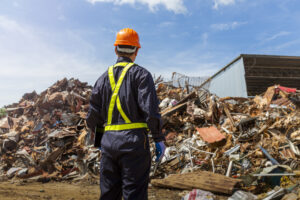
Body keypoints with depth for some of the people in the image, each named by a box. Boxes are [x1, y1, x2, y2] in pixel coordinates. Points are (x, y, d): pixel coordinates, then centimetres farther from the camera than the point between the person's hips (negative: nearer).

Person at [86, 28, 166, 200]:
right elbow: (150, 110, -14)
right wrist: (159, 139, -6)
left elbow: (93, 117, 10)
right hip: (133, 141, -5)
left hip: (108, 142, 5)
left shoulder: (104, 78, 12)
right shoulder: (141, 74, -3)